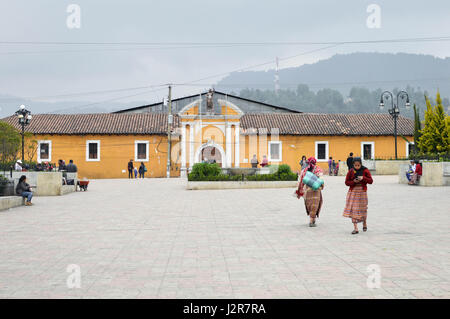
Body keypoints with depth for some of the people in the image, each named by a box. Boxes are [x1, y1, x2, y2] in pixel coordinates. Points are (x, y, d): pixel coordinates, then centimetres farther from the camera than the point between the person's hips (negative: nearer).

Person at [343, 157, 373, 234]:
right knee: (353, 209, -7)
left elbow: (371, 181, -5)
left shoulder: (365, 170, -2)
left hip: (362, 191, 0)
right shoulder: (351, 171, -1)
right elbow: (347, 182, 2)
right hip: (353, 191, 0)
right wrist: (354, 181, -17)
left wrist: (363, 178, -22)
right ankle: (355, 228, -6)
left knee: (363, 209, 8)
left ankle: (364, 224, 35)